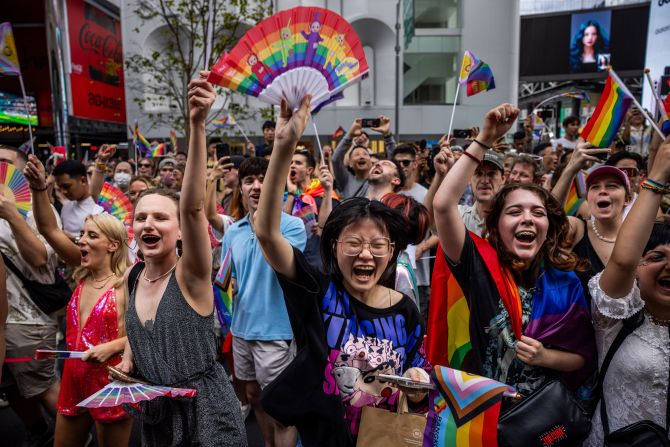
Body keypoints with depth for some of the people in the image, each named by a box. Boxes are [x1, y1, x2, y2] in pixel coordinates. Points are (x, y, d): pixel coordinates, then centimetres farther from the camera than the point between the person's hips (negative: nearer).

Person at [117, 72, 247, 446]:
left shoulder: (191, 275, -19)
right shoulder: (133, 278, -1)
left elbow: (193, 207, -37)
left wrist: (198, 125, -47)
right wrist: (127, 363, 0)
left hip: (204, 412, -6)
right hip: (154, 413, 6)